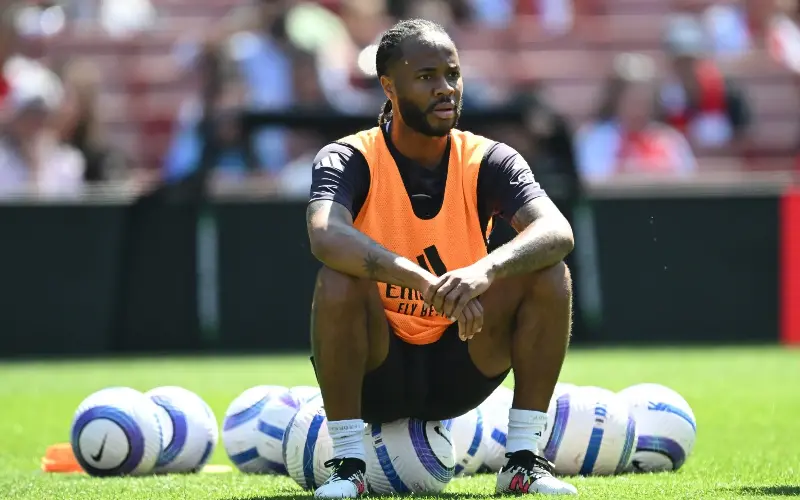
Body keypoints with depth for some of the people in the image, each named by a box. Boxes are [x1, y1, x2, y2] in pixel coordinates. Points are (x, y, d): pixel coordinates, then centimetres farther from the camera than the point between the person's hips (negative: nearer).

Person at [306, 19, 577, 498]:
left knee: (550, 273, -18)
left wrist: (485, 270, -45)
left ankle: (524, 460, -14)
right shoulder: (349, 160, -12)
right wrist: (429, 285, -48)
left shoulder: (487, 161, -5)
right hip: (376, 373, -2)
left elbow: (557, 232, -24)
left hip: (459, 374, 2)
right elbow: (326, 237, -35)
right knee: (339, 281, -32)